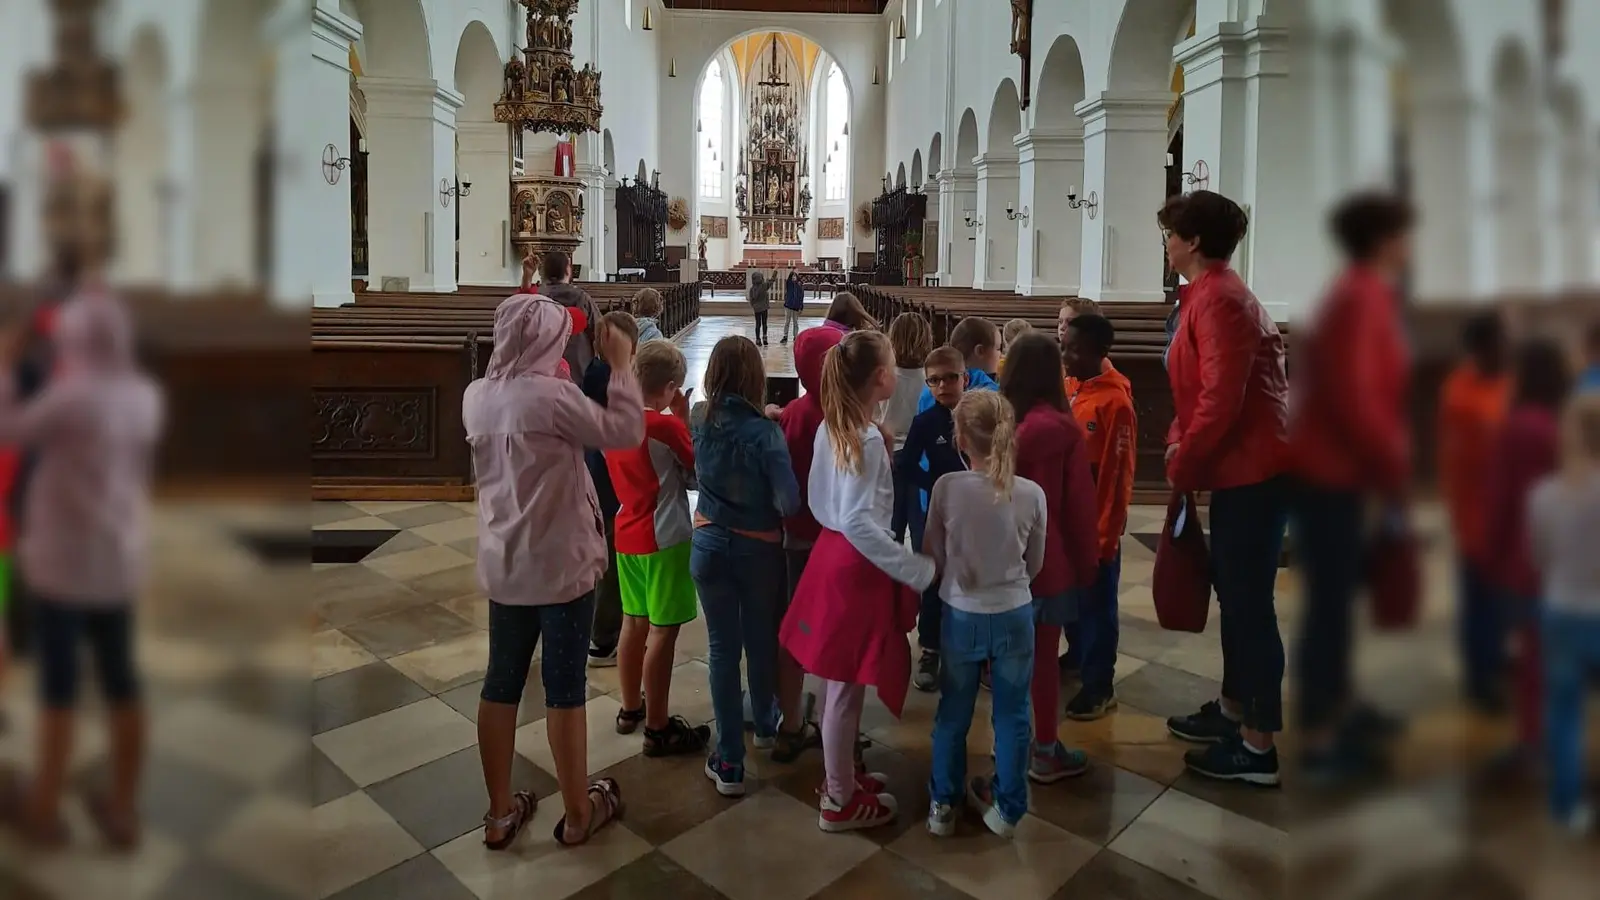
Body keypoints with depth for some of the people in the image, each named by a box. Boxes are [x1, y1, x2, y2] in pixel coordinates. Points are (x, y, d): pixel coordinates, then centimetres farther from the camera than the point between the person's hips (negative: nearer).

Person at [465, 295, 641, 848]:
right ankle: (578, 813, 23)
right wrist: (622, 365, -3)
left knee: (501, 684, 15)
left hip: (502, 565, 7)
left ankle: (500, 814, 28)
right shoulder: (552, 395, -19)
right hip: (560, 565, -6)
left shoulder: (477, 396, 2)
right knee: (564, 688, 6)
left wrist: (556, 377, 14)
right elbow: (625, 432, -12)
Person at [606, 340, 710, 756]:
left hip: (627, 534, 8)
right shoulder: (666, 426, -19)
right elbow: (695, 470, -6)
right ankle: (658, 728, 8)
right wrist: (683, 420, -5)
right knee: (662, 632, 0)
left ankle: (630, 708, 33)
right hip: (664, 539, -8)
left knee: (634, 623, 19)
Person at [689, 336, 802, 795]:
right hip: (758, 549, -2)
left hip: (709, 545, 3)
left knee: (722, 647, 9)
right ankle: (766, 725, 43)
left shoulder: (698, 419, -6)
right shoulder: (764, 431, -20)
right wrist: (764, 500, 0)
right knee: (761, 640, 19)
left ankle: (729, 762, 12)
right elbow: (789, 503, -21)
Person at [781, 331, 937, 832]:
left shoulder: (830, 428, 5)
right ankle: (840, 802, 20)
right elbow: (859, 523, -28)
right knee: (847, 688, 5)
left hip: (831, 552, 9)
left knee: (837, 682, 21)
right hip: (857, 566, -9)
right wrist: (918, 570, -24)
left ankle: (840, 775, 37)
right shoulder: (868, 439, -22)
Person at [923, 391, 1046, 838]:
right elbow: (1035, 564, 3)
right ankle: (1006, 807, 29)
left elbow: (933, 557, -4)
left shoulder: (946, 488, -16)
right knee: (1012, 714, 16)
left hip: (961, 615, 0)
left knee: (953, 712, 17)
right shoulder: (1032, 494, -11)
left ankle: (943, 804, 29)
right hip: (1015, 615, 1)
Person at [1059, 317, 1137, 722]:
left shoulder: (1115, 401, -16)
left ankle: (1099, 687, 18)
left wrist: (1106, 533, -12)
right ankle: (1079, 659, 34)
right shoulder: (1069, 387, 5)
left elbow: (1119, 474, -15)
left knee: (1096, 603, 5)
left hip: (1097, 520, -6)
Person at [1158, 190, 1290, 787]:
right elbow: (1202, 388, 19)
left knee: (1250, 602, -5)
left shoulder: (1218, 298, -16)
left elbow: (1222, 396, -23)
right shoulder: (1212, 293, 17)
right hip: (1241, 465, 11)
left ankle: (1258, 747, 5)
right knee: (1234, 591, 17)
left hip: (1252, 467, -11)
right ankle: (1232, 710, 31)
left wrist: (1182, 465, -13)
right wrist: (1179, 444, 7)